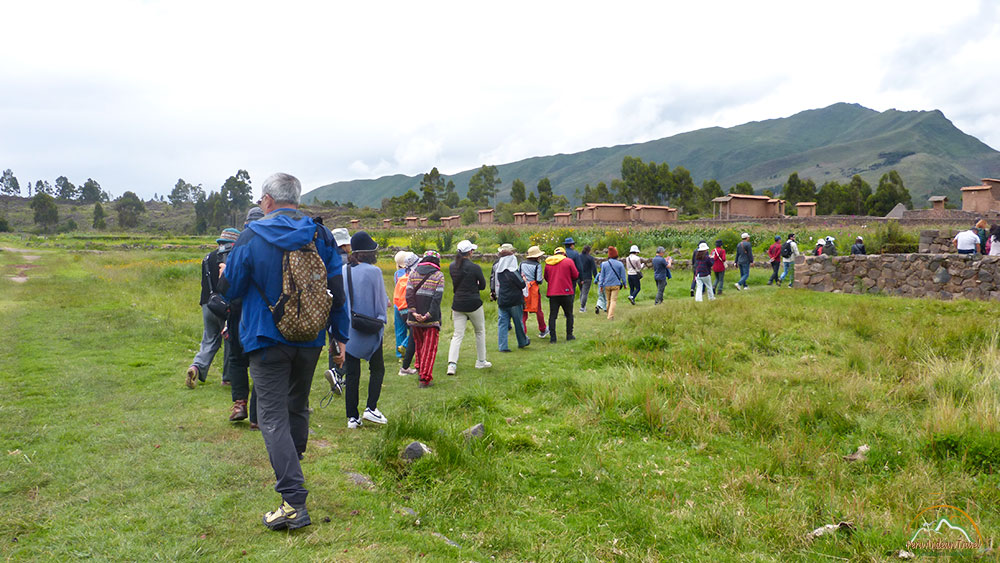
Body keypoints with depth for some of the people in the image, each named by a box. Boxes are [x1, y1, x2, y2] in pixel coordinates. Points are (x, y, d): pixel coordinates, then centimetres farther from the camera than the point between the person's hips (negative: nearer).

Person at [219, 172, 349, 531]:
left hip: (268, 340, -5)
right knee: (297, 408, 22)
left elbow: (230, 290, -2)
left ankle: (294, 502, -12)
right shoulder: (320, 236, 1)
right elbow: (337, 289, 2)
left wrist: (223, 275, 21)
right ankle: (291, 473, 40)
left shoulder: (253, 236, -10)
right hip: (310, 339, 5)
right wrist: (340, 335, 9)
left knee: (273, 417, -4)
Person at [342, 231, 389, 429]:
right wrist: (381, 323, 10)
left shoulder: (343, 271, 0)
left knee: (352, 373, 8)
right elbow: (381, 301, -5)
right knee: (377, 369, 14)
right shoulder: (374, 272, -12)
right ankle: (371, 408, 4)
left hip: (347, 330, 4)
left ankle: (352, 417, 9)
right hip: (369, 331, -3)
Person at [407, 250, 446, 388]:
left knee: (418, 344, 21)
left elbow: (409, 294, -3)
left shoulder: (413, 273, 8)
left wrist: (413, 312, -8)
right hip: (432, 319, -4)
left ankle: (420, 369, 35)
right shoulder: (439, 275, -2)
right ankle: (425, 378, -4)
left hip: (415, 318, 4)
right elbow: (437, 298, -11)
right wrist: (429, 314, -12)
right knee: (430, 347, 1)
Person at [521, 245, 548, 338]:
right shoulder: (537, 265, -8)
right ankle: (542, 331, 27)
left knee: (523, 311, 7)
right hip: (534, 290, -3)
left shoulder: (522, 263, 5)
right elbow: (539, 280, -11)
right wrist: (542, 279, 9)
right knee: (538, 311, 12)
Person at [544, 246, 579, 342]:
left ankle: (552, 337, -2)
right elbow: (576, 276, -1)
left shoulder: (548, 263, 7)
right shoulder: (569, 261, -3)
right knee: (569, 315, 12)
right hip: (566, 292, -2)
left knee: (552, 315, 4)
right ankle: (569, 335, 13)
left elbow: (546, 277, 13)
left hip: (552, 293, 2)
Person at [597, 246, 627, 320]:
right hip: (615, 285, -2)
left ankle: (609, 315, 22)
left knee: (608, 300, 14)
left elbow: (602, 276, 4)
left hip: (607, 285, 2)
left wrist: (601, 285, 8)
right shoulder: (620, 264, -2)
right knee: (614, 300, -5)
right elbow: (623, 275, 3)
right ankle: (610, 316, -16)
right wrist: (624, 284, 15)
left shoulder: (604, 264, 2)